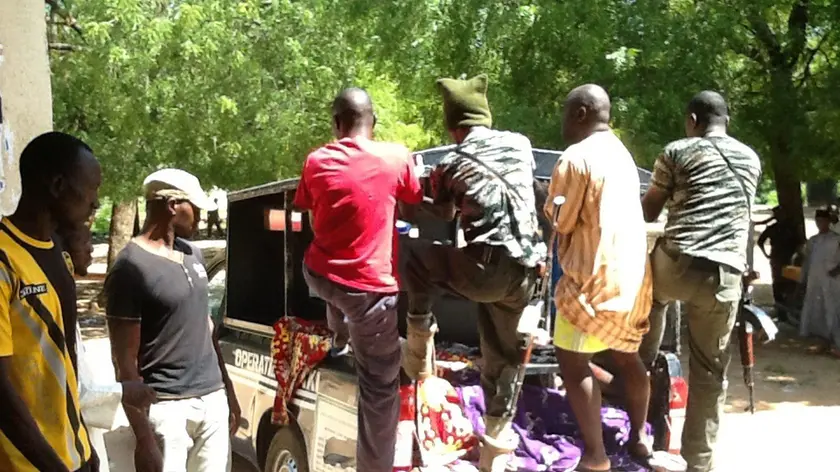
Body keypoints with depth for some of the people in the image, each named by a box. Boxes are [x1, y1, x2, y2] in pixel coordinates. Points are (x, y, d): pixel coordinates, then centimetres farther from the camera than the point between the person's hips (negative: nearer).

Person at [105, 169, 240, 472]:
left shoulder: (193, 254, 11)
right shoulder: (131, 267, -12)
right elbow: (125, 361, -13)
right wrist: (143, 438, -17)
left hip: (213, 399, 7)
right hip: (167, 406, -7)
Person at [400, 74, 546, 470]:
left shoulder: (450, 165, 1)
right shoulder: (520, 144, 11)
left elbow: (443, 216, 20)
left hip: (483, 271, -5)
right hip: (524, 272, 5)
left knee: (416, 256, 19)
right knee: (502, 354, 19)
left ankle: (419, 351, 22)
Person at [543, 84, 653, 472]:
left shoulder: (576, 157, -14)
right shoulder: (621, 153, 15)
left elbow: (558, 223, -12)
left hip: (595, 276, -9)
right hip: (631, 272, 9)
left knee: (573, 363, -3)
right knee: (626, 356, 20)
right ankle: (639, 437, 30)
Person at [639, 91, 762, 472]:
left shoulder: (677, 151, 5)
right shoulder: (751, 159, 17)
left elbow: (648, 212, 11)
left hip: (675, 263, -2)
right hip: (724, 276, 2)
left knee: (651, 295, 36)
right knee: (709, 373, 10)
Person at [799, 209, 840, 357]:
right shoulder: (812, 241, 14)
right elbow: (807, 262, 15)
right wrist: (804, 280, 12)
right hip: (814, 282, 6)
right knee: (816, 313, 7)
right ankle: (825, 344, 16)